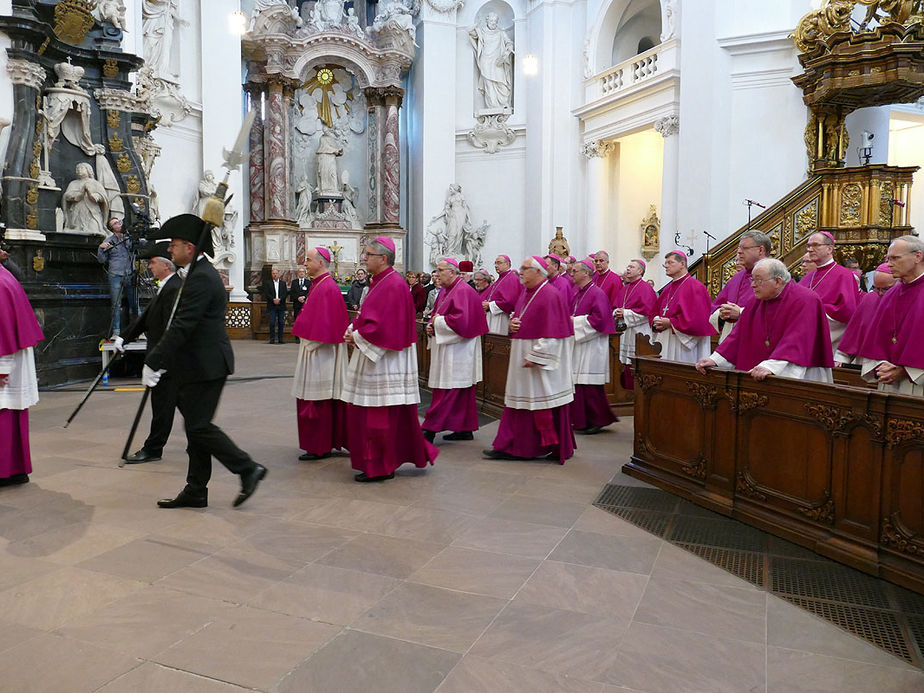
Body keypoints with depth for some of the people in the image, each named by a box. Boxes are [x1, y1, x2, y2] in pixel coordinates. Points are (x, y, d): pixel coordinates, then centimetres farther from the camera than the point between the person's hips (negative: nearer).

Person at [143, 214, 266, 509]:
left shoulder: (200, 278, -17)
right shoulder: (202, 272, 16)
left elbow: (181, 327, -23)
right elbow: (184, 324, 20)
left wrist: (153, 363, -19)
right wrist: (161, 360, 18)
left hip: (205, 365, -11)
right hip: (202, 364, 11)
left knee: (199, 426, -5)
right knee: (196, 426, 13)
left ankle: (248, 469, 3)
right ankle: (195, 491, 20)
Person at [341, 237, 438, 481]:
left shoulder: (393, 285, -17)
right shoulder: (379, 282, 14)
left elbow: (383, 324, -23)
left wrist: (357, 336, -13)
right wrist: (353, 329, 3)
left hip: (386, 359, -10)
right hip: (373, 357, 10)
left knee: (382, 415, -2)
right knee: (366, 414, 14)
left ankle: (381, 467, 8)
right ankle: (377, 463, 24)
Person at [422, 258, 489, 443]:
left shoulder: (463, 291, -14)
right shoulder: (446, 291, 15)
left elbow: (461, 320, -24)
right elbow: (437, 315, 23)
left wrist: (438, 322, -13)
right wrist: (431, 325, 1)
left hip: (456, 350, -10)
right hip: (445, 348, 10)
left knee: (446, 391, -6)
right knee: (462, 392, 13)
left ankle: (431, 429, -4)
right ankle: (465, 429, 19)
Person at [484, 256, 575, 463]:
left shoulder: (550, 295, -15)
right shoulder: (526, 294, 13)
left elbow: (551, 331, -20)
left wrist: (535, 356, -22)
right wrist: (512, 324, 1)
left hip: (541, 358, -9)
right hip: (522, 357, 9)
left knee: (545, 401, -1)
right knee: (521, 400, 11)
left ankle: (559, 448, 11)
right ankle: (510, 446, 17)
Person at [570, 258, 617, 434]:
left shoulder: (597, 293, -11)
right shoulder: (577, 293, 15)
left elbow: (600, 318, -21)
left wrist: (576, 321, -17)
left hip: (591, 346, -9)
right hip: (577, 344, 9)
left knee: (590, 386, -5)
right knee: (578, 384, 9)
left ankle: (598, 421, 7)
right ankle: (582, 422, 17)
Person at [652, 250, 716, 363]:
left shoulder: (695, 287, -8)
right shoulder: (667, 289, 16)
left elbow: (697, 319, -17)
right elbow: (656, 313, 22)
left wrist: (670, 323, -16)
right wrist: (656, 322, -2)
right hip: (665, 343, 7)